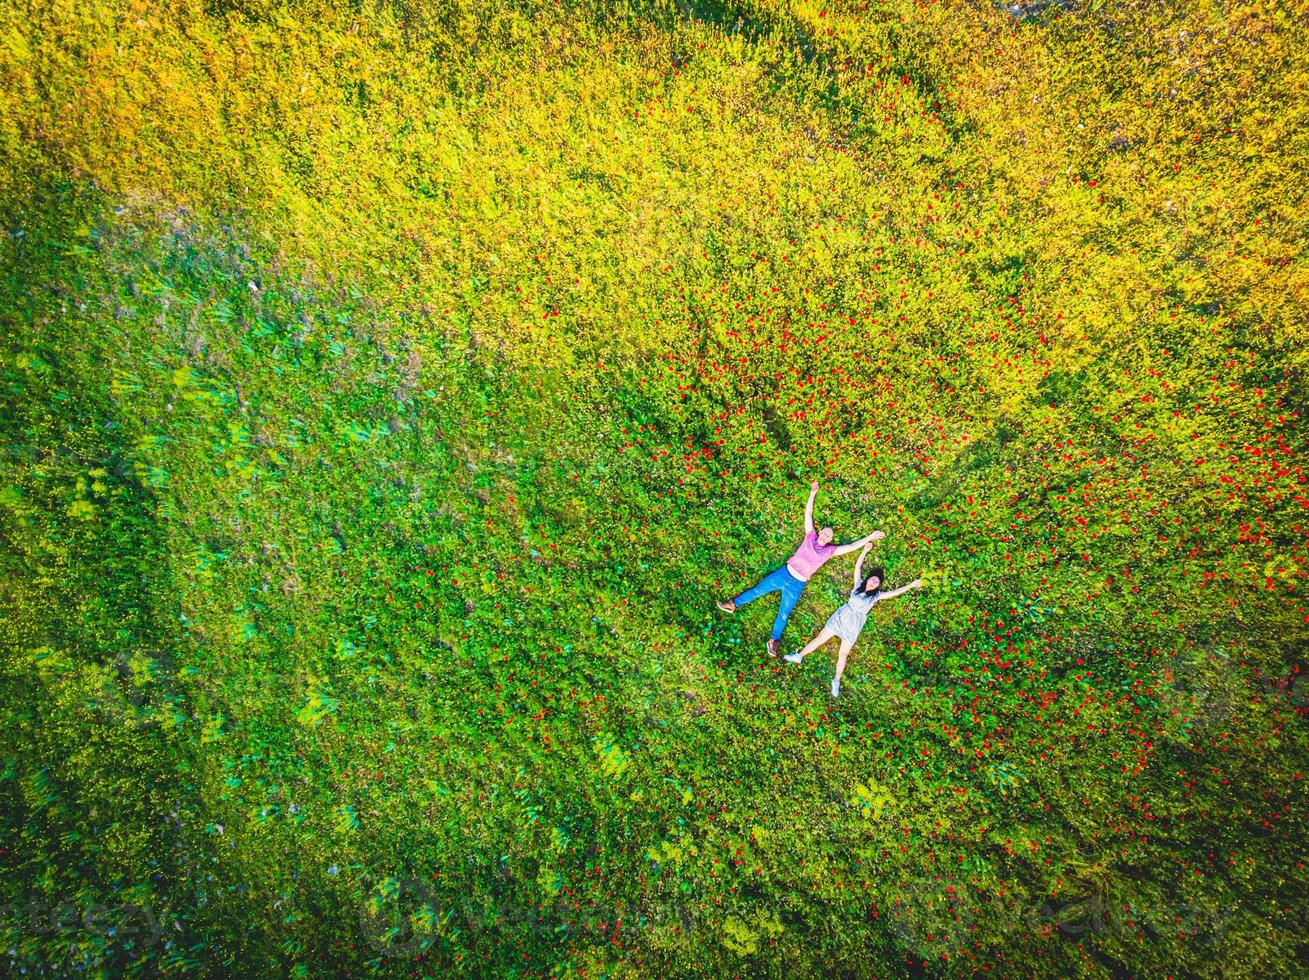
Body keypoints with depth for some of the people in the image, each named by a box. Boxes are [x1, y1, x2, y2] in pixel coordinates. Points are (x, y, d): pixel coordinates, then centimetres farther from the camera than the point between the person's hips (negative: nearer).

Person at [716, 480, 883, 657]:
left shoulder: (830, 551, -2)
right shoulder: (811, 536, 0)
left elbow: (852, 546, -5)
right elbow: (808, 513, -1)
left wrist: (870, 537, -10)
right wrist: (812, 493, -6)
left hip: (797, 585, -1)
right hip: (784, 574, 1)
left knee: (784, 614, 5)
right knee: (758, 590, 9)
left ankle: (774, 641, 21)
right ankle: (733, 605, 25)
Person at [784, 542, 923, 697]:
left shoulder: (876, 595, -2)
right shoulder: (859, 585, 1)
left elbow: (895, 592, -7)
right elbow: (858, 566, -1)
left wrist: (911, 585, -12)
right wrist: (865, 551, -7)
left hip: (853, 626, -1)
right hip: (841, 617, 1)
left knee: (843, 654, 2)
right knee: (820, 638, 4)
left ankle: (836, 682, 12)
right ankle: (799, 656, 16)